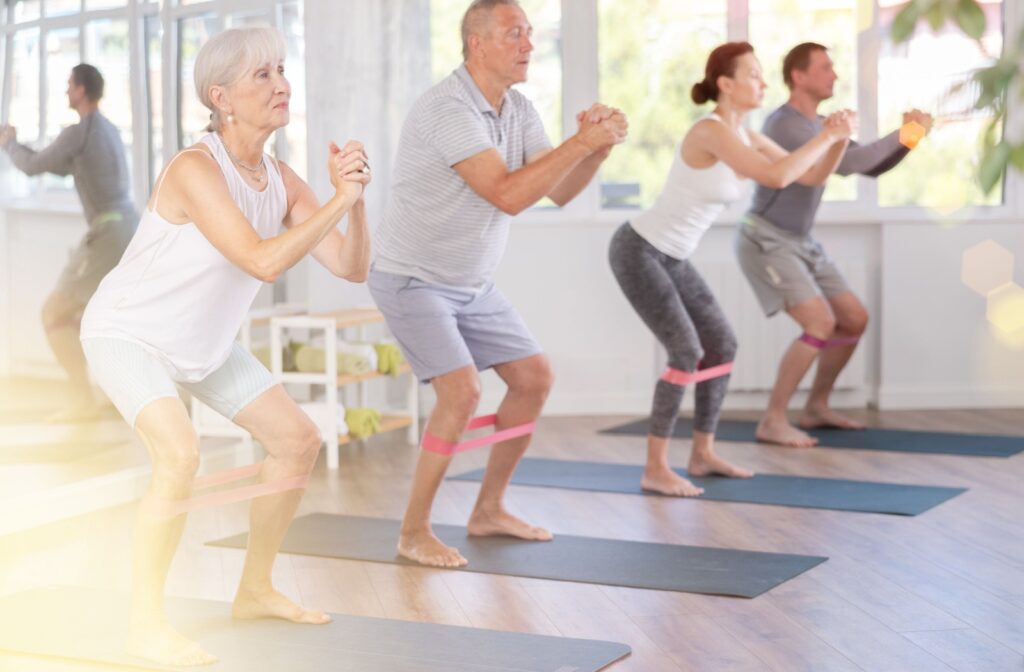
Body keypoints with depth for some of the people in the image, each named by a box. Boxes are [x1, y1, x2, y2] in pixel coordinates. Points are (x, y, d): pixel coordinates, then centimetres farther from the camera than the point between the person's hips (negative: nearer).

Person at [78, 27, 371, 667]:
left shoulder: (281, 181, -7)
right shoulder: (195, 169, -29)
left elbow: (353, 267, -10)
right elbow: (263, 260, -39)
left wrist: (356, 198, -25)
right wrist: (340, 198, -35)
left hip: (204, 341, 8)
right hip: (128, 332, -8)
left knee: (299, 439, 7)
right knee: (181, 454, -29)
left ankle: (256, 590, 23)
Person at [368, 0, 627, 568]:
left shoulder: (518, 110, 1)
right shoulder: (448, 109, -26)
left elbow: (560, 191, -1)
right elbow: (507, 195, -33)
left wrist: (598, 146, -19)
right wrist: (582, 142, -32)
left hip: (472, 284, 9)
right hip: (412, 280, -9)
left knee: (534, 377, 7)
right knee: (462, 390, -22)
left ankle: (489, 509, 20)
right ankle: (414, 532, -7)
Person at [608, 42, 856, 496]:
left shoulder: (746, 137, 6)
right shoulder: (711, 131, -23)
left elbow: (811, 176, 9)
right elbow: (775, 177, -33)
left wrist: (839, 138, -7)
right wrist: (825, 136, -24)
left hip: (670, 257, 10)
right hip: (637, 251, -10)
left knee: (722, 346, 9)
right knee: (688, 353, -16)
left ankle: (703, 453, 20)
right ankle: (656, 469, -9)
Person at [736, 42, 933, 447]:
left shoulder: (822, 127, 10)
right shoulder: (782, 125, -22)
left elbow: (873, 167, 13)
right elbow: (846, 164, -30)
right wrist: (900, 134, -21)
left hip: (800, 244, 10)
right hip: (766, 243, -10)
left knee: (855, 320, 8)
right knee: (821, 326, -22)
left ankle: (816, 408, 20)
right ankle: (773, 421, -14)